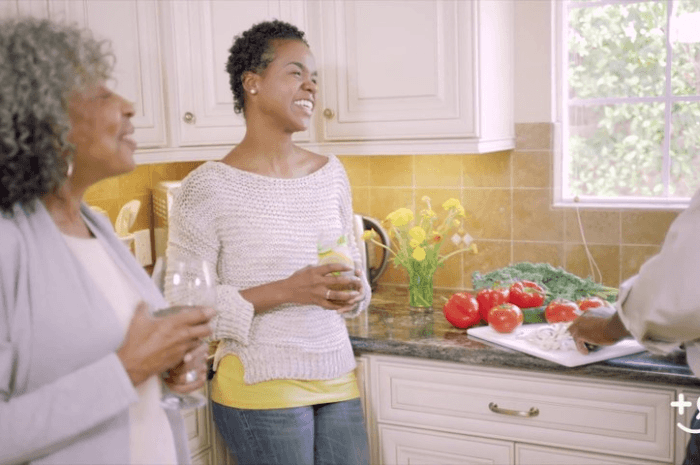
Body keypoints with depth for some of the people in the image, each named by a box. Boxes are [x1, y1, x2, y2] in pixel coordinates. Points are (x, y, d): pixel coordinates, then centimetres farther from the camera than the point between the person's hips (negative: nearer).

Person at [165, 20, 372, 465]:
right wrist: (285, 291, -22)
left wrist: (353, 290, -8)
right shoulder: (209, 187, -12)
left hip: (338, 381, 5)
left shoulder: (331, 172, 5)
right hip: (261, 390, -5)